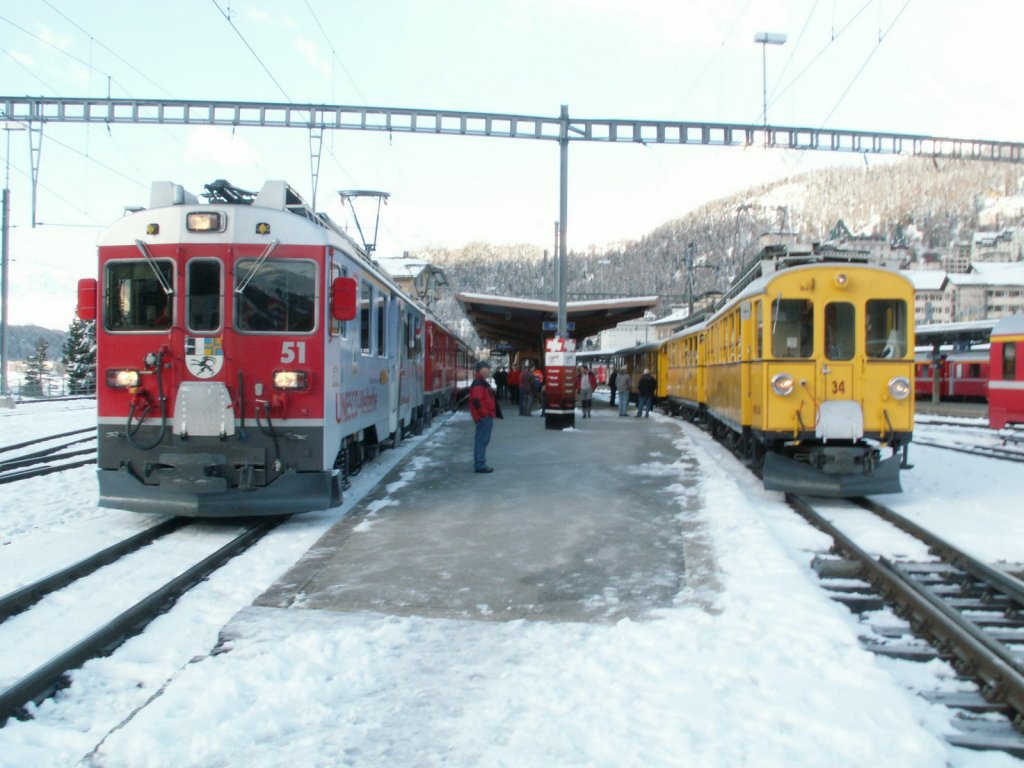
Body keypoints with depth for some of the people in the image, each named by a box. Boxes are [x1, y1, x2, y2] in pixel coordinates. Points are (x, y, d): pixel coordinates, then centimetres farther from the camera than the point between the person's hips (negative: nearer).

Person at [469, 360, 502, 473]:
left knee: (483, 440, 14)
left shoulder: (482, 382, 19)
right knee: (482, 440, -9)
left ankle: (479, 464, 20)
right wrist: (485, 413, -20)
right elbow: (476, 400, -25)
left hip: (486, 416, 11)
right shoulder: (478, 383, -15)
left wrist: (490, 414, 21)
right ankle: (480, 465, -8)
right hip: (484, 417, -11)